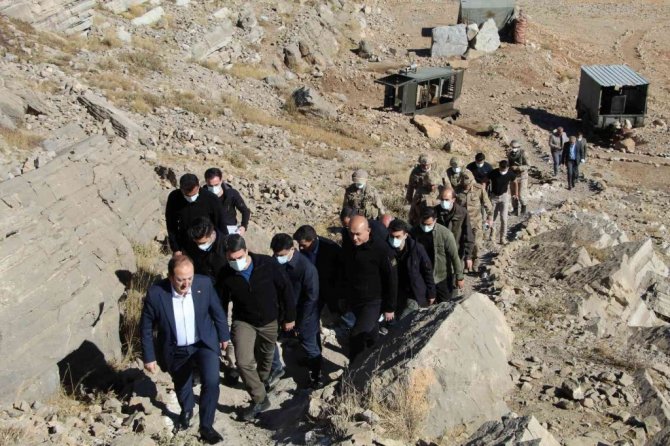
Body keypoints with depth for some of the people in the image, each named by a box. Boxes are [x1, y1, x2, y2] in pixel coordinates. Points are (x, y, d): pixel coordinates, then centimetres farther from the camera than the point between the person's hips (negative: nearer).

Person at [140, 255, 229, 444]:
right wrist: (149, 357, -5)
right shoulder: (156, 293, -26)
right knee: (181, 386, 23)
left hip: (204, 343, 0)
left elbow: (217, 311, -3)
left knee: (211, 382, -18)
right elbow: (146, 327, -11)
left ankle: (206, 426, 5)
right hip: (175, 350, 0)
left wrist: (223, 335, 8)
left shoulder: (204, 283, -22)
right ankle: (186, 411, 56)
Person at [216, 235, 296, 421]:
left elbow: (285, 289, -10)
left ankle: (261, 381, 50)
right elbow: (220, 304, -5)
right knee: (243, 362, -16)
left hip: (269, 321, 1)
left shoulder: (268, 264, -23)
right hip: (243, 321, 0)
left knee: (266, 357, 20)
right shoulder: (225, 275, -19)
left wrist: (289, 317, -4)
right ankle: (259, 399, 1)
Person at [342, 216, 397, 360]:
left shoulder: (381, 249, -20)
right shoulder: (347, 247, -2)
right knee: (369, 333, 22)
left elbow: (391, 280, -14)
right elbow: (344, 274, 14)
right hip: (354, 300, 6)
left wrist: (390, 307, -10)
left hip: (373, 303, -6)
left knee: (356, 336, -17)